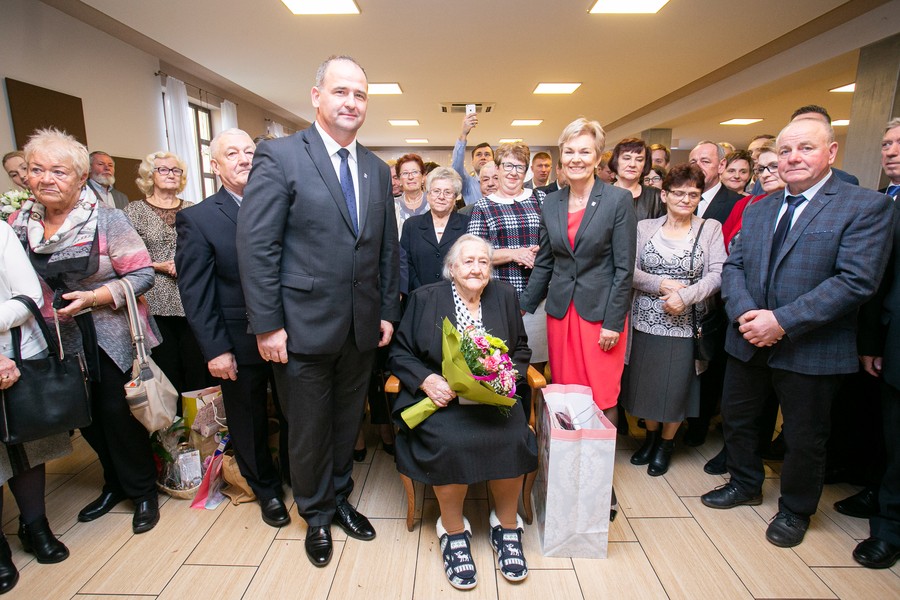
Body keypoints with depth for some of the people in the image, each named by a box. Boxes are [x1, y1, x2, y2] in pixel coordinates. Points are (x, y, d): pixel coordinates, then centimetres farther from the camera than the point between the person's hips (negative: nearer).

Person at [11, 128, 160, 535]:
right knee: (88, 419, 16)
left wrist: (95, 297, -23)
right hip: (62, 344, 5)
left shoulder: (107, 220, -12)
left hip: (112, 341, -5)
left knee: (118, 415, 3)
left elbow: (143, 274, -13)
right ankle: (115, 485, 38)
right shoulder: (18, 224, 3)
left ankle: (143, 491, 25)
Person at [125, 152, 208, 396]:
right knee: (167, 371, 3)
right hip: (157, 303, -2)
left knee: (199, 367, 1)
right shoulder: (134, 210, 5)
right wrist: (159, 266, -11)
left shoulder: (192, 209, 12)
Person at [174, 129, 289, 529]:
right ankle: (266, 490, 39)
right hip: (239, 343, -1)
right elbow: (195, 292, -8)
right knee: (249, 422, 16)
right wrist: (215, 349, -11)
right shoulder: (197, 219, -4)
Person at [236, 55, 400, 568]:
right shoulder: (280, 156, -7)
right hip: (305, 327, -4)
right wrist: (267, 325, -14)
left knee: (348, 423, 20)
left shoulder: (378, 171, 9)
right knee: (309, 429, 14)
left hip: (363, 329, 5)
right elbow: (256, 245, -11)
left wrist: (388, 312, 7)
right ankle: (316, 514, 38)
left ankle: (340, 497, 44)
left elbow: (388, 248, 11)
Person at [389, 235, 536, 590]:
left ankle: (506, 526, 2)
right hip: (439, 395, -2)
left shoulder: (504, 295, 10)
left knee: (512, 438, -25)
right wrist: (425, 379, -14)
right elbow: (400, 352, 4)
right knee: (450, 441, -30)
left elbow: (520, 350, 15)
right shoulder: (425, 298, 3)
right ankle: (453, 529, -3)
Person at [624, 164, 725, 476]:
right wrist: (661, 284, -17)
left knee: (677, 387, 8)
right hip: (645, 321, 1)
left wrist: (685, 295, -21)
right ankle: (651, 435, 36)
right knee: (645, 383, 10)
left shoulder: (711, 229, 3)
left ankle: (666, 444, 32)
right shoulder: (645, 227, 5)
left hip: (685, 323, -1)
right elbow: (630, 270, -3)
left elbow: (717, 275, -7)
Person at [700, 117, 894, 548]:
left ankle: (795, 510, 38)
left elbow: (856, 280, -19)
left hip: (811, 349, -5)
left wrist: (782, 321, -24)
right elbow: (733, 266, 3)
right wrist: (746, 314, -15)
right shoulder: (756, 210, 8)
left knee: (804, 438, 13)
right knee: (736, 418, 19)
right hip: (749, 343, 5)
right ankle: (746, 484, 44)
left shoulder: (867, 207, -9)